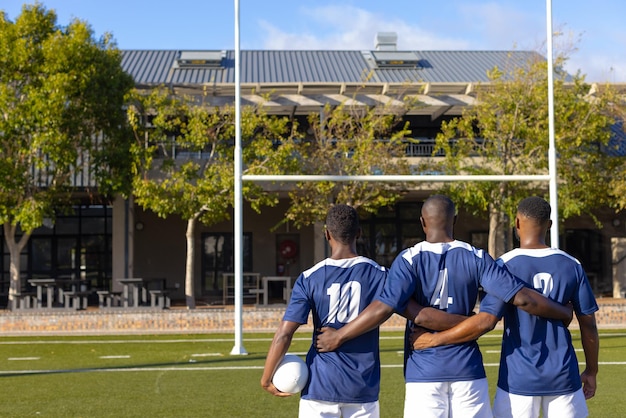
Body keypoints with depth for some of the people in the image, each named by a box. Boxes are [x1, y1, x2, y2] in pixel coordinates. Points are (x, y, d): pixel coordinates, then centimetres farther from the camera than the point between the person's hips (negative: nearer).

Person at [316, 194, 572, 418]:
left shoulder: (409, 259, -4)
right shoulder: (475, 257, 1)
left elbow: (384, 307, -17)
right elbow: (522, 298, -4)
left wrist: (338, 337, -8)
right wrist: (565, 314, 11)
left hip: (424, 372, -1)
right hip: (467, 368, 2)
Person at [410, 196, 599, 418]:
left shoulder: (506, 265, -9)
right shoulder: (571, 266, 2)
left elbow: (486, 321, -17)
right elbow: (588, 324, 5)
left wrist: (435, 339, -9)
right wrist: (591, 371, 18)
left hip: (519, 379, -3)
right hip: (563, 378, 3)